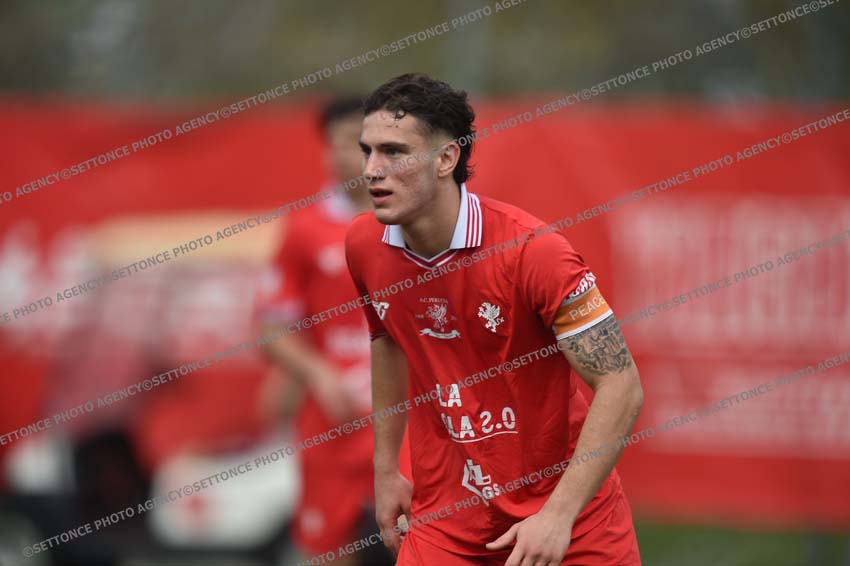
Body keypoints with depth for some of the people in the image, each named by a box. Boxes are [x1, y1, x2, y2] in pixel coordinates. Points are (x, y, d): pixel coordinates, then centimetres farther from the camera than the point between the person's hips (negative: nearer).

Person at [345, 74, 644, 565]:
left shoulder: (531, 250, -21)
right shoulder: (365, 245, -4)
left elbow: (621, 386, -20)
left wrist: (559, 514, -26)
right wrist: (386, 467, 17)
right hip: (445, 517, 4)